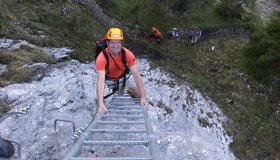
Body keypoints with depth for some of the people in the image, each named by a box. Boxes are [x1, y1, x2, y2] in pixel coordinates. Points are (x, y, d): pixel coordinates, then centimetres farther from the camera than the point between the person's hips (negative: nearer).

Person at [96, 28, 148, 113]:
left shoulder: (128, 54, -33)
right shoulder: (101, 58, -39)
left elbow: (136, 75, -32)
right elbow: (100, 81, -45)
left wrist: (143, 97, -36)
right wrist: (101, 104, -54)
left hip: (123, 75, 1)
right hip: (108, 78, -1)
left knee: (141, 96, 1)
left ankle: (128, 91, 33)